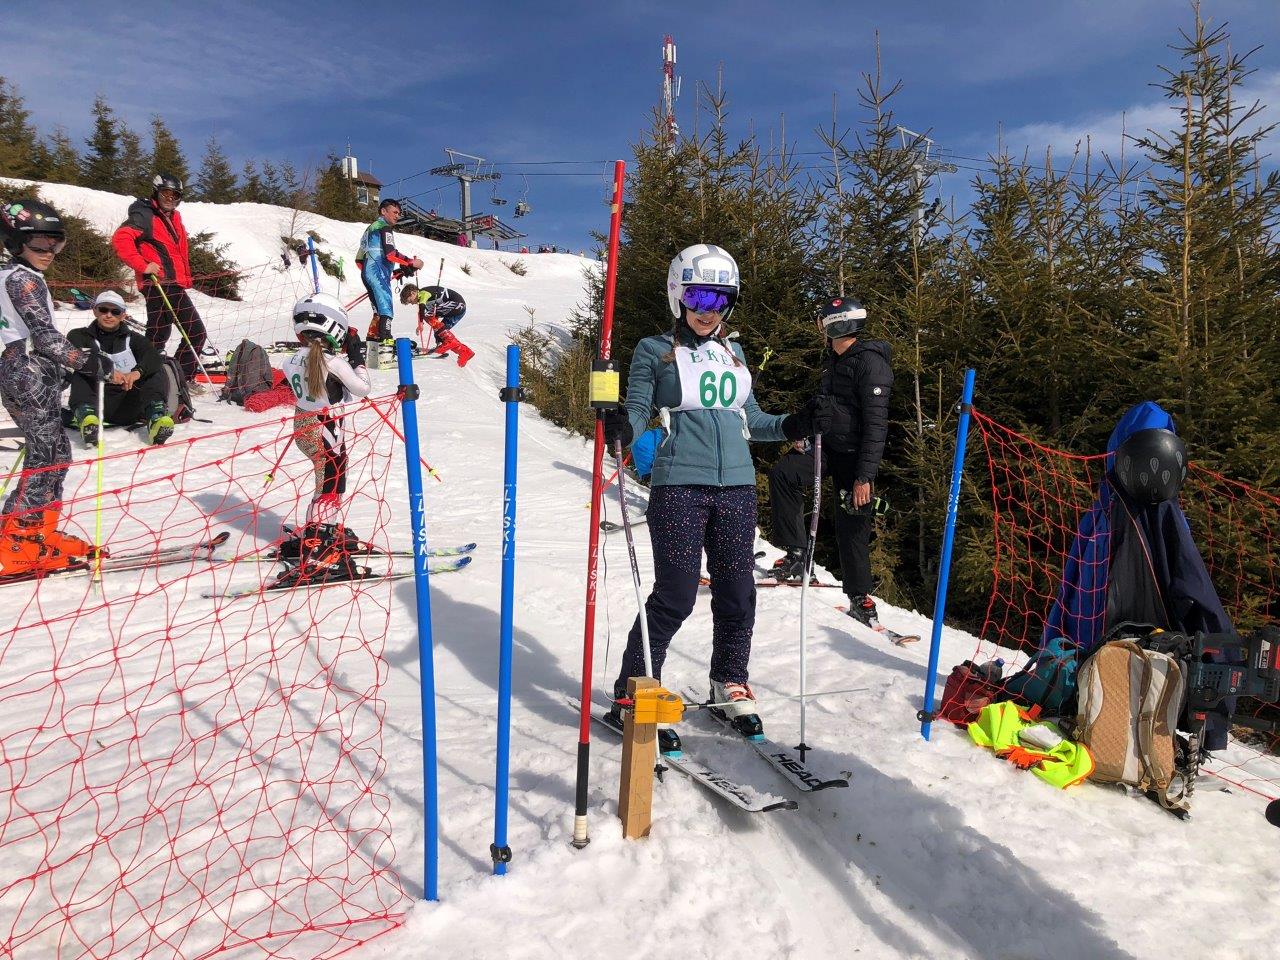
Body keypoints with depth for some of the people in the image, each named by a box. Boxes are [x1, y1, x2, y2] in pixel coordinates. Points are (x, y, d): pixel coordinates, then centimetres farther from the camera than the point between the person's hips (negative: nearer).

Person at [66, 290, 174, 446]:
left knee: (158, 373, -16)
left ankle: (155, 418, -40)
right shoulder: (79, 336, 14)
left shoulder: (133, 339, 17)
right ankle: (85, 414, -49)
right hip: (96, 402, -1)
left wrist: (138, 372, -29)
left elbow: (154, 358, -5)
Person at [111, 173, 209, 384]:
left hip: (176, 286, 9)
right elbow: (120, 239, -18)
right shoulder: (144, 216, -4)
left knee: (196, 332, 10)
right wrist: (143, 266, -20)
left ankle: (183, 379, 17)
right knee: (158, 335, -9)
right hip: (158, 285, -9)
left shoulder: (174, 217, 21)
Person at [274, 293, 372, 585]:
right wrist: (357, 358, 3)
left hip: (303, 426, 8)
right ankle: (315, 558, -4)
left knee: (328, 483, 23)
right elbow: (362, 389, -8)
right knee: (330, 488, -2)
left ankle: (329, 532, 37)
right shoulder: (334, 361, -17)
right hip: (325, 432, -8)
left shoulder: (295, 359, 4)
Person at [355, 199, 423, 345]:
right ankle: (386, 338, -30)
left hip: (366, 272, 10)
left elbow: (359, 261, 25)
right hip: (378, 271, -10)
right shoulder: (384, 227, -3)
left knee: (379, 309, 13)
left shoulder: (371, 227, 27)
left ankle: (372, 338, 10)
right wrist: (411, 262, -11)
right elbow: (391, 254, -17)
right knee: (386, 306, -18)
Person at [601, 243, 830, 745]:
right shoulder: (654, 351, 3)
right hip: (680, 484, -5)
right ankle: (634, 690, 11)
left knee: (737, 591, 9)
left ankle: (730, 684, 29)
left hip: (737, 484, 5)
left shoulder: (733, 353, 17)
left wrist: (795, 424, 6)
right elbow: (638, 411, -3)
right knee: (676, 594, -6)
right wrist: (620, 427, -25)